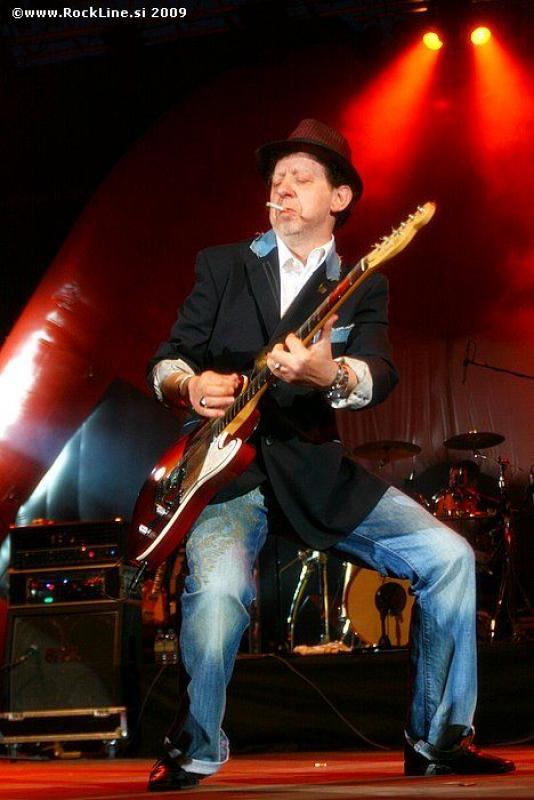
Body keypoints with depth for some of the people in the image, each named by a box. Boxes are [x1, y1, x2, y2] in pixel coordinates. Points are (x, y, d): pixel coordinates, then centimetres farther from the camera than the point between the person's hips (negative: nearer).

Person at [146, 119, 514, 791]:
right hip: (228, 467, -2)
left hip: (318, 471, 2)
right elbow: (167, 357, 7)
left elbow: (379, 376, -10)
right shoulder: (222, 265, 9)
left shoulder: (362, 287, 9)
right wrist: (189, 385, -18)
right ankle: (195, 753, -7)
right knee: (217, 587, -31)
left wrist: (332, 373, -34)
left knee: (449, 556, -11)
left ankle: (438, 737, 5)